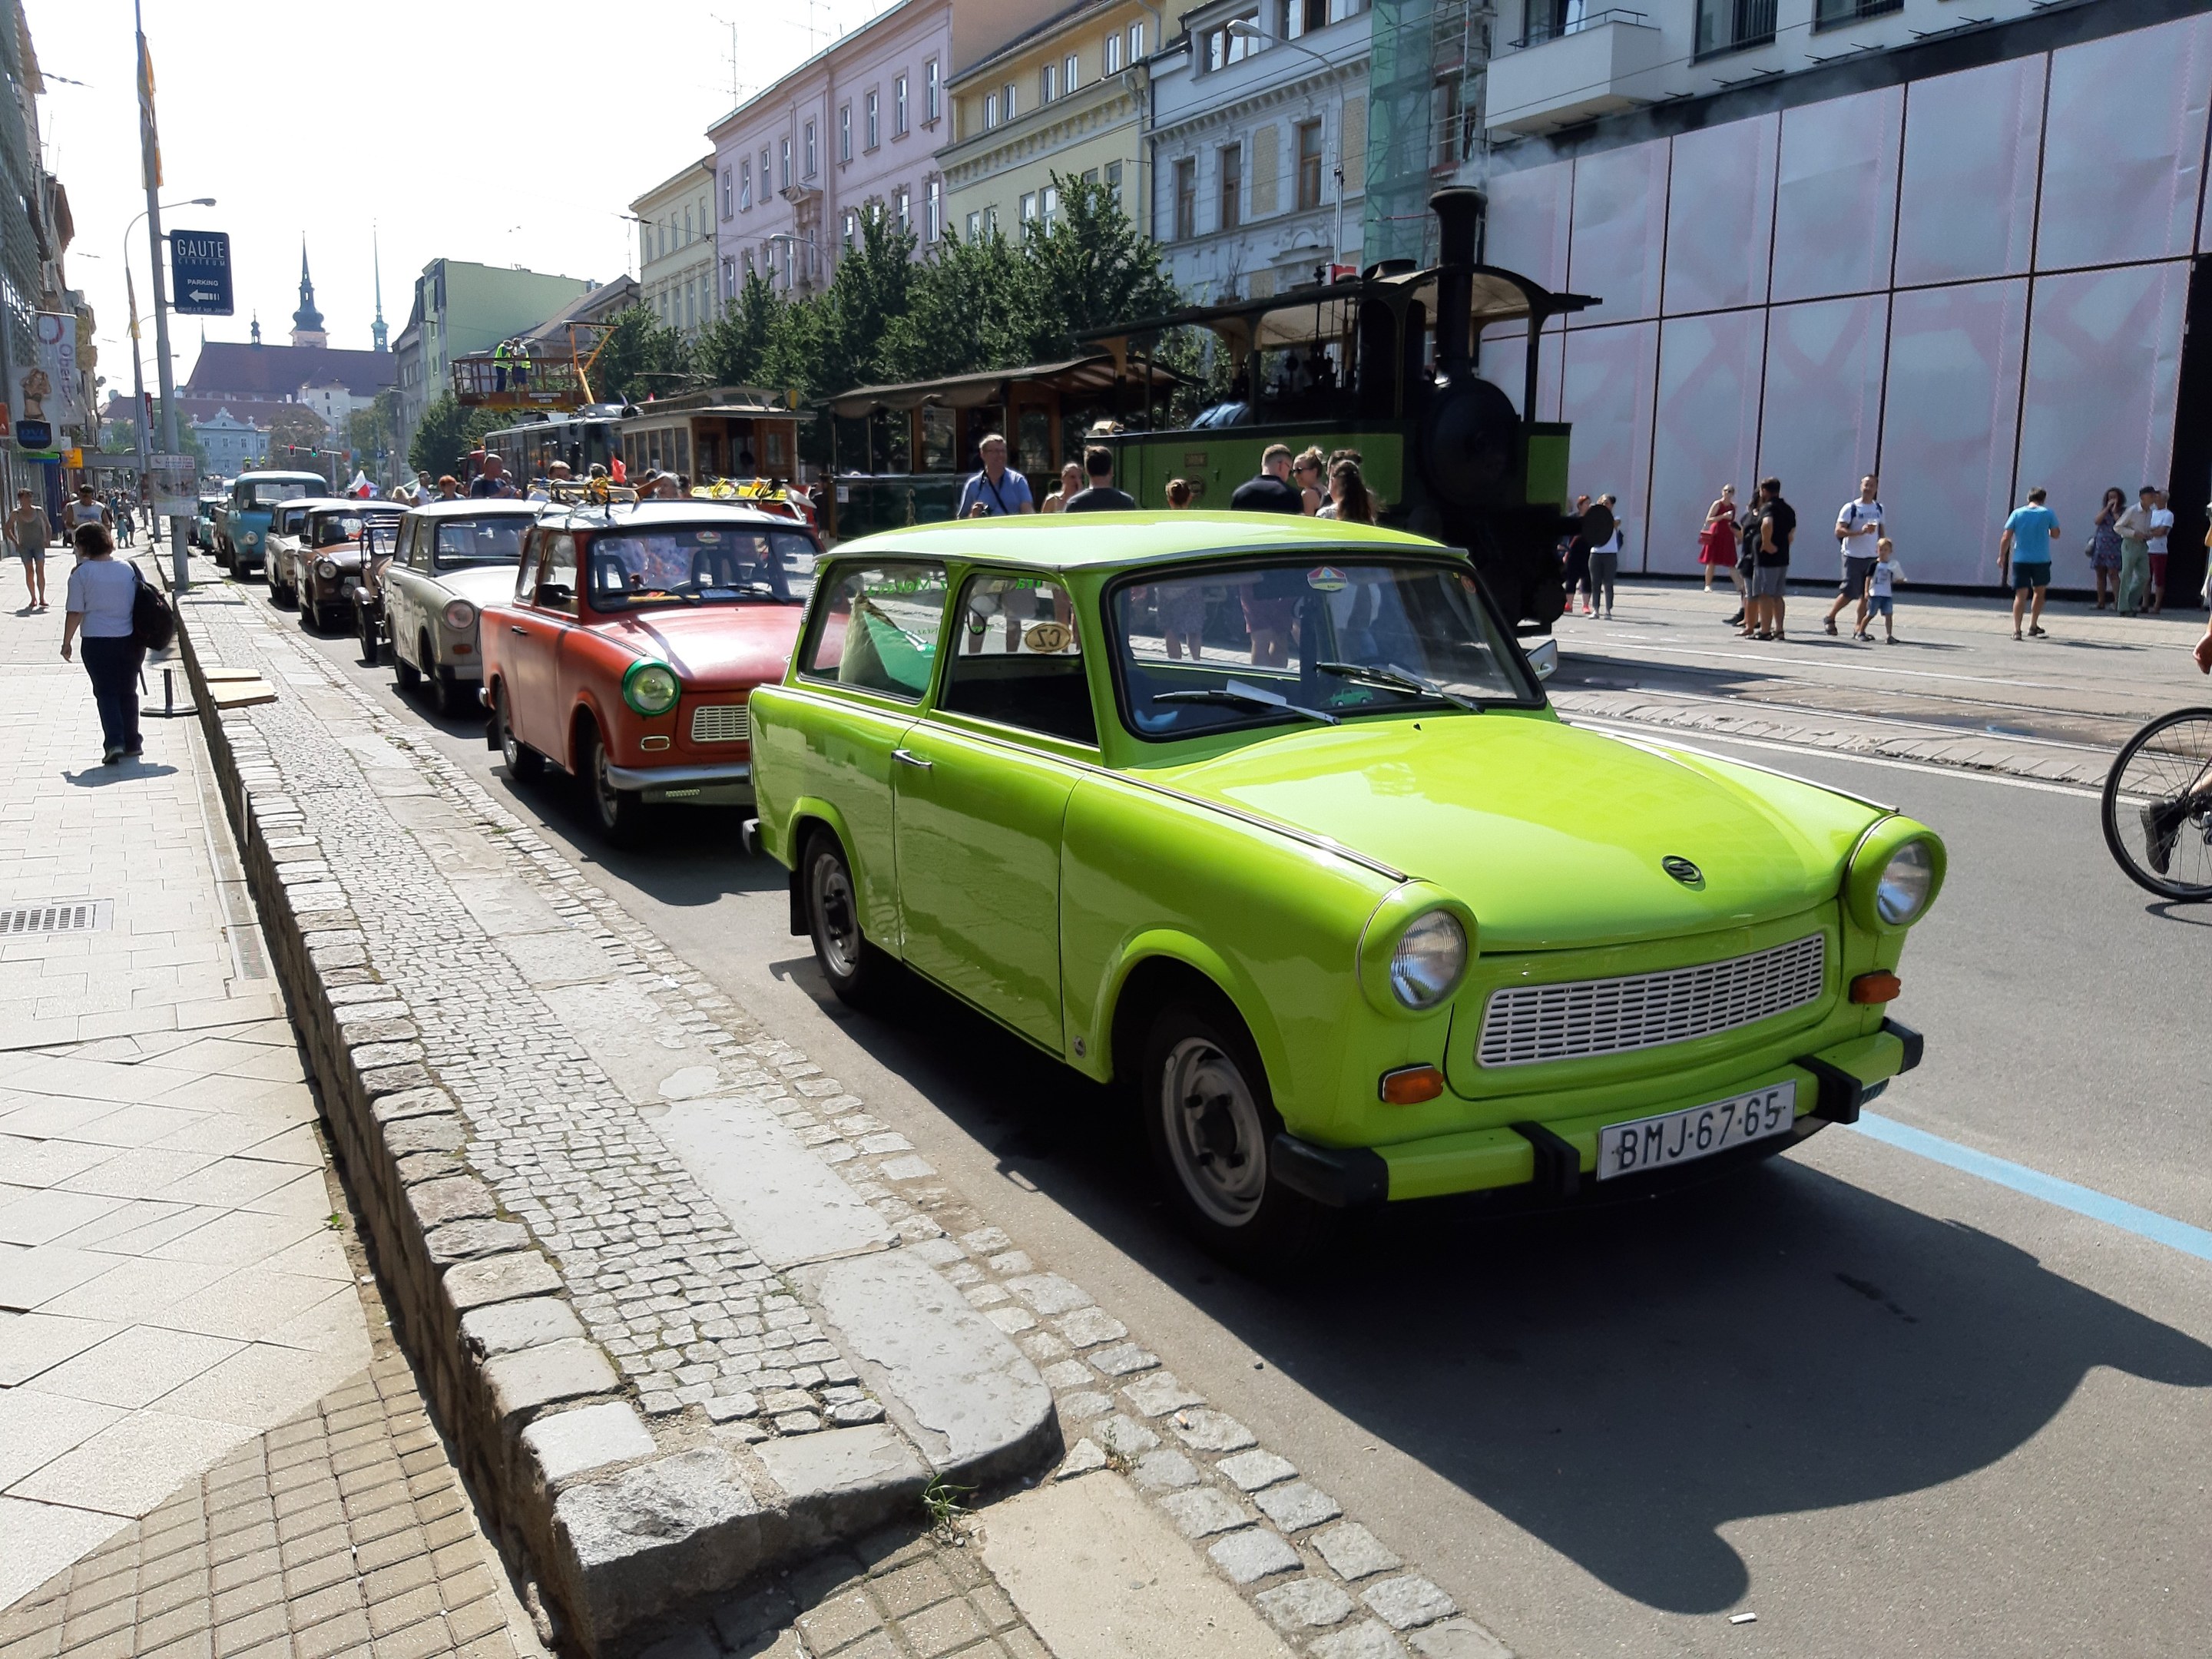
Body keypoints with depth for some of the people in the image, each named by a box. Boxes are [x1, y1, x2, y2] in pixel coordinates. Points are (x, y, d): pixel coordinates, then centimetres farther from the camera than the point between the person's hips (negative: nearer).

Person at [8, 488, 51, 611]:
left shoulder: (39, 511, 1)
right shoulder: (16, 514, 0)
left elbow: (48, 526, 12)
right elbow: (8, 529, 10)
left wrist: (48, 539, -1)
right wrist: (15, 542, 0)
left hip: (39, 545, 0)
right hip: (24, 546, 0)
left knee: (40, 570, -8)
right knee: (29, 571, -1)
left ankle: (42, 598, -4)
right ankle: (33, 598, 7)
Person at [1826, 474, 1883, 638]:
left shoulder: (1879, 508, 12)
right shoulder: (1850, 508, -6)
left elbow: (1881, 530, 23)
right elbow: (1839, 531, -12)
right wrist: (1861, 531, -23)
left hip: (1872, 557, 5)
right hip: (1853, 556, -5)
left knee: (1867, 595, 3)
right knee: (1849, 593, -6)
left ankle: (1859, 629, 10)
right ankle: (1830, 618, 17)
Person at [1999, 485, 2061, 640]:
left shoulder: (2017, 513, 1)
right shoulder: (2048, 513, 0)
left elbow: (2006, 537, -2)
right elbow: (2055, 535, 6)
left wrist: (2002, 556, 7)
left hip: (2020, 560, 0)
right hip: (2041, 560, 0)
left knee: (2021, 595, -2)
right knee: (2039, 592, 20)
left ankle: (2016, 630, -12)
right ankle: (2033, 626, 24)